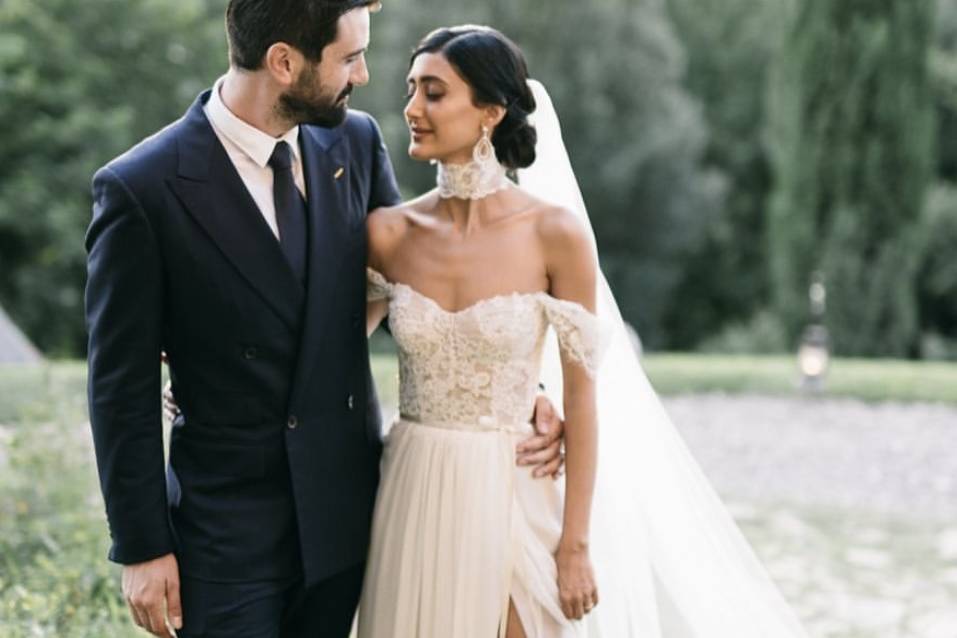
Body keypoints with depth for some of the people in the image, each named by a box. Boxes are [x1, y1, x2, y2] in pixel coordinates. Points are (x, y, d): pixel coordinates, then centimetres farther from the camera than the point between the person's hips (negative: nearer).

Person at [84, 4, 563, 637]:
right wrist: (142, 548, -9)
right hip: (226, 530, -5)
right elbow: (122, 389, -11)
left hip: (344, 513, 5)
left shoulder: (355, 142, -2)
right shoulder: (139, 190, -16)